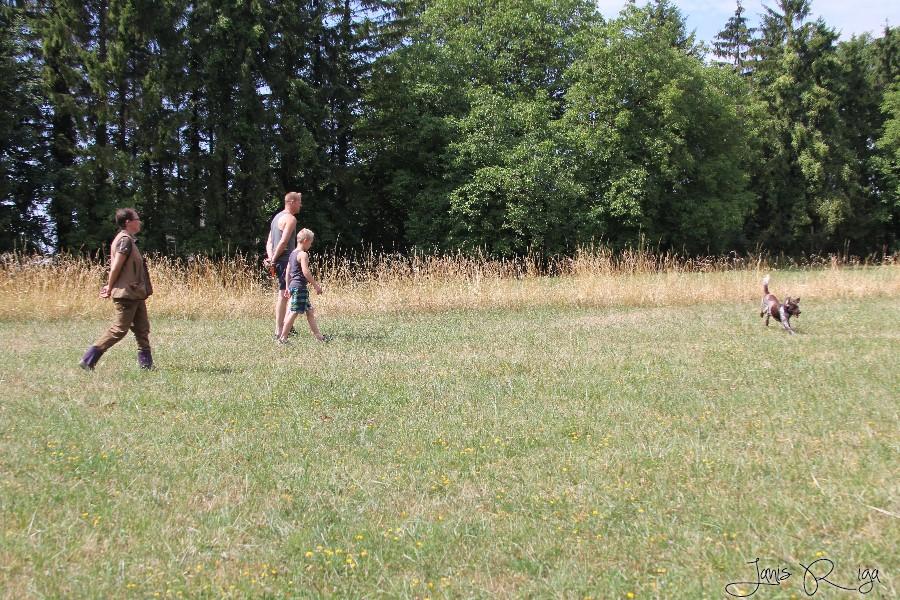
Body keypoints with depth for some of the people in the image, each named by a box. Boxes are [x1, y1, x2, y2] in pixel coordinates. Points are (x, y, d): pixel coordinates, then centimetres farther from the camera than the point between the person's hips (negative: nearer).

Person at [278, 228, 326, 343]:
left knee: (310, 311, 13)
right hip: (300, 286, -10)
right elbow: (306, 272, -21)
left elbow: (288, 272, 18)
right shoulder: (303, 254, -13)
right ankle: (283, 337, -8)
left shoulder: (293, 254, 15)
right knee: (294, 312, -9)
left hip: (293, 285, 10)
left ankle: (318, 335, 16)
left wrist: (288, 288, 22)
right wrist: (316, 285, -16)